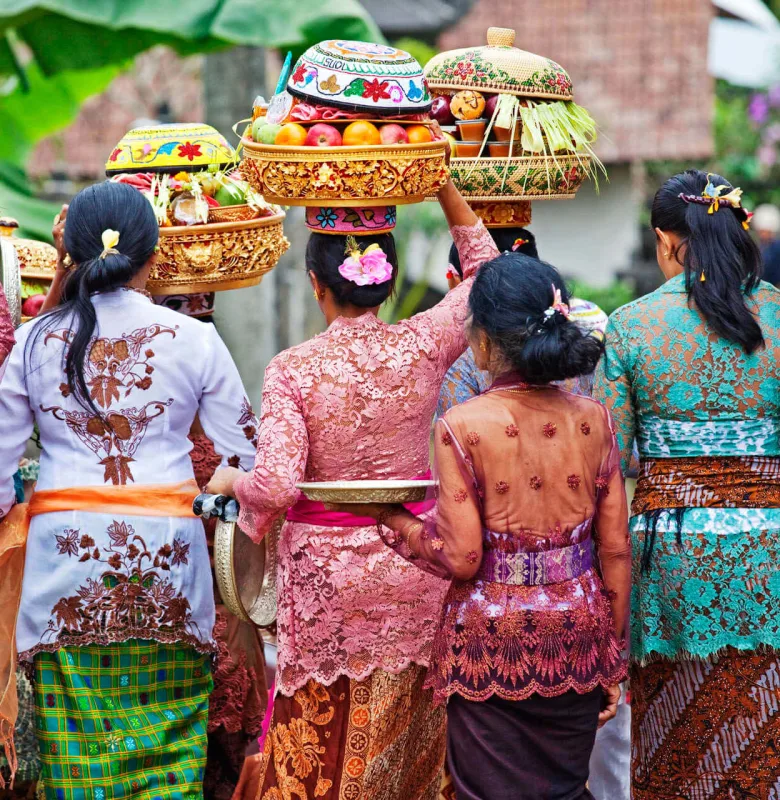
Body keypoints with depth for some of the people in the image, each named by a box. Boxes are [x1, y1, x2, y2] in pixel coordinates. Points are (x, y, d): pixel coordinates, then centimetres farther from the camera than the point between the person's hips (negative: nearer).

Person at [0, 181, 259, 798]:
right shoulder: (194, 340, -2)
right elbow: (244, 453, 2)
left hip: (65, 548, 1)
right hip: (163, 550, -1)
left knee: (75, 738, 7)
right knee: (168, 732, 7)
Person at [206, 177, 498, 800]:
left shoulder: (293, 370, -13)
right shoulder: (423, 346, -6)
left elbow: (276, 487, -21)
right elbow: (485, 270, 11)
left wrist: (231, 482, 0)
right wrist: (442, 182, 11)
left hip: (326, 570, -3)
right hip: (415, 563, 3)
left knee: (320, 749, 8)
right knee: (408, 740, 14)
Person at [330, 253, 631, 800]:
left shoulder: (463, 426, -13)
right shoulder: (592, 420, -2)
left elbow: (461, 559, -13)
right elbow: (615, 551, 1)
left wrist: (389, 517, 1)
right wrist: (615, 658, 11)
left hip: (493, 642, -3)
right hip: (575, 637, 4)